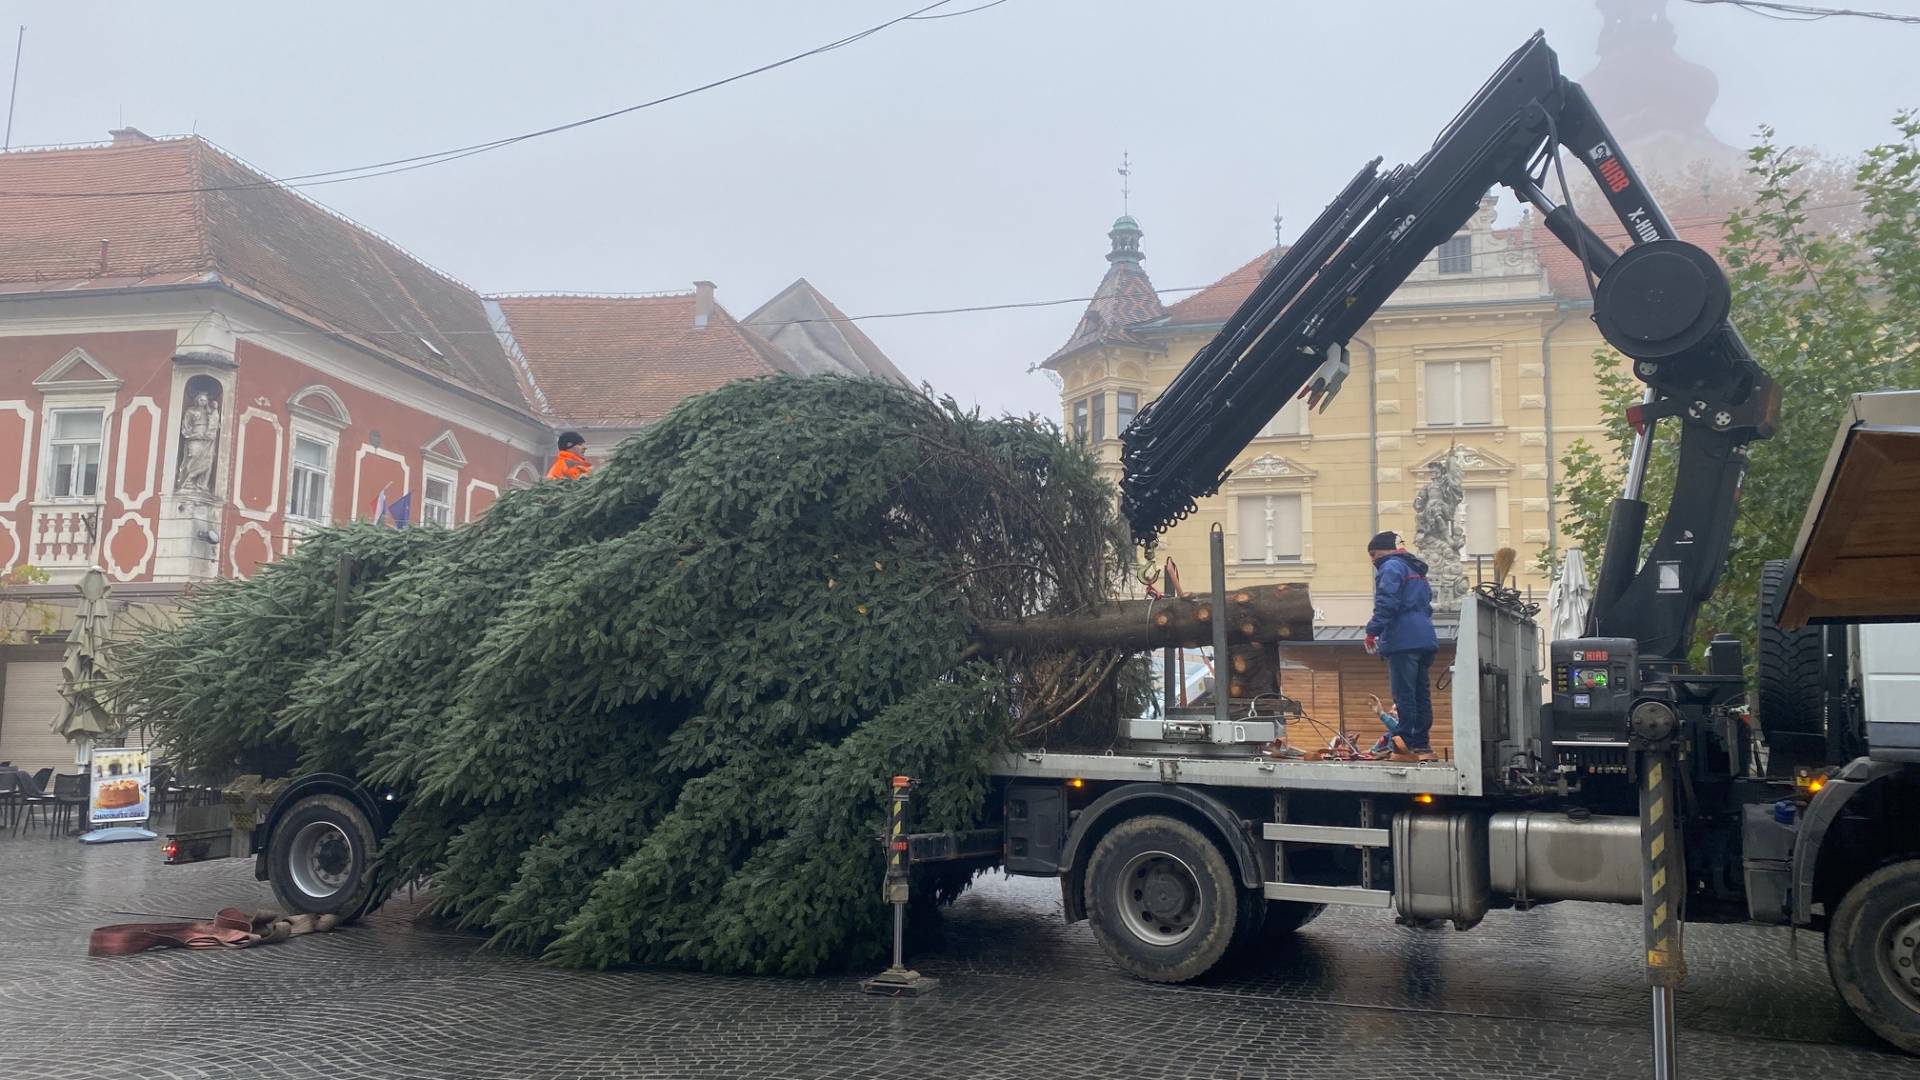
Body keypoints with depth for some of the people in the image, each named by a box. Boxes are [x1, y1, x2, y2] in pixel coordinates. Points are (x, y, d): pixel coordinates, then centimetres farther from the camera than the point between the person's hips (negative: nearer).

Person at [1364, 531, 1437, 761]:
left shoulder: (1391, 567, -5)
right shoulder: (1416, 569, 25)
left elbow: (1386, 602, -18)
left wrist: (1373, 630, -16)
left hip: (1402, 640, -9)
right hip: (1425, 639, 9)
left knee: (1404, 695, -8)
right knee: (1421, 693, 10)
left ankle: (1406, 745, -10)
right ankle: (1422, 745, 13)